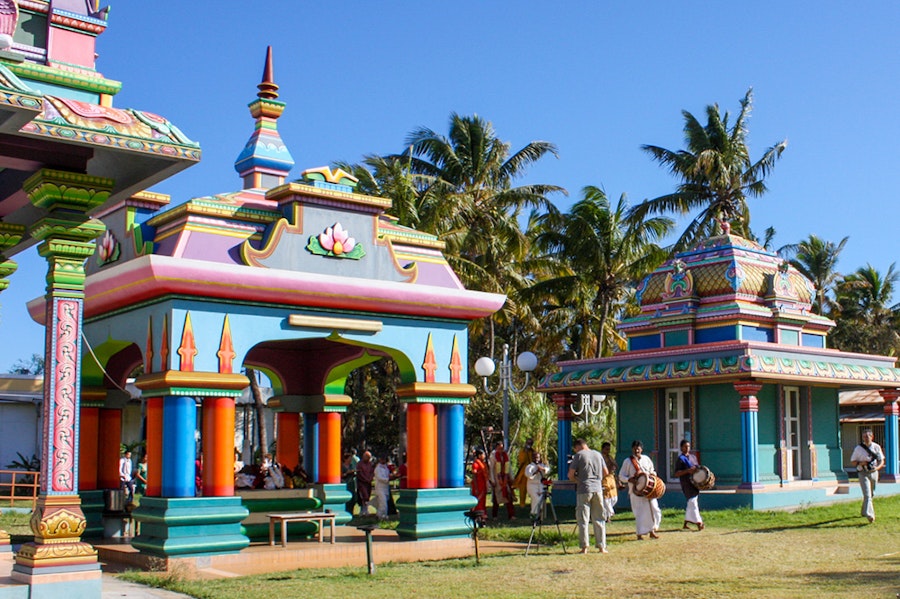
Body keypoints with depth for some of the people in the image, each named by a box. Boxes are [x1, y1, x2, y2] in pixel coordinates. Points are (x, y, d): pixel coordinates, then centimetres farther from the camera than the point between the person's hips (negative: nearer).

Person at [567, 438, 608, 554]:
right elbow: (606, 472, 16)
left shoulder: (579, 455, -3)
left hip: (584, 490, -4)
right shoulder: (598, 454, 11)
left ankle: (584, 547, 1)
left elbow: (570, 475, -6)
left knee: (583, 519, 3)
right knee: (599, 519, 10)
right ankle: (601, 546, 11)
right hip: (598, 489, 4)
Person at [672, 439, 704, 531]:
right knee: (693, 501, -13)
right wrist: (687, 471, -24)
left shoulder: (693, 457, 15)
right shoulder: (680, 459, -6)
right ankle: (699, 523, -13)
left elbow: (697, 467, 25)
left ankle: (685, 524, 19)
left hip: (695, 481, 8)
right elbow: (676, 473, -11)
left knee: (691, 503, 10)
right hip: (686, 483, -7)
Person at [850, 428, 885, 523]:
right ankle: (869, 515, -24)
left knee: (871, 494, 18)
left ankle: (864, 511, 38)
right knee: (867, 495, -15)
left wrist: (877, 467, -15)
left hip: (874, 472, 4)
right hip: (863, 473, -4)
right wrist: (860, 463, -20)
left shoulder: (877, 447, 3)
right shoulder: (858, 448, -5)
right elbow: (852, 461, 1)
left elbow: (881, 461, 6)